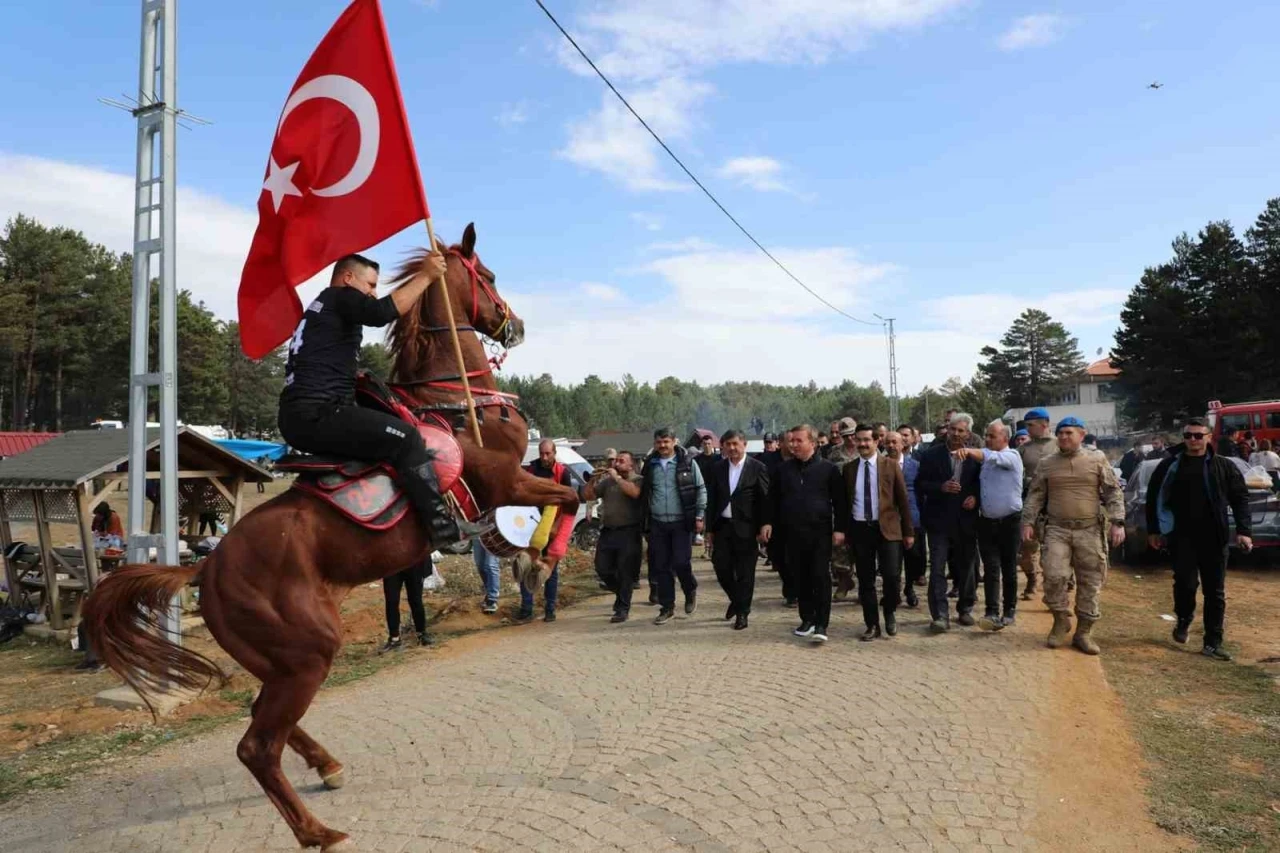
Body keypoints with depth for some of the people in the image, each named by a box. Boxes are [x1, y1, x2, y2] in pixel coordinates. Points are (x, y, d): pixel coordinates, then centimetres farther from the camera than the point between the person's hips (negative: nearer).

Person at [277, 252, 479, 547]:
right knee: (405, 437, -17)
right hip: (316, 415, -11)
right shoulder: (339, 297, -1)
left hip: (298, 416, 11)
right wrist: (425, 276, -11)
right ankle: (442, 526, -19)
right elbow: (383, 311, -19)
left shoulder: (323, 307, 30)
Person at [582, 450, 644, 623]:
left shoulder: (637, 480, -1)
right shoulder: (607, 481, 14)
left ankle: (622, 609, 10)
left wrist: (617, 477, -15)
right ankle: (622, 593, 31)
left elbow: (634, 492, -24)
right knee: (602, 568, 7)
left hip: (628, 532, -6)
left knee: (625, 572, -1)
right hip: (607, 531, 6)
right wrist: (593, 479, -2)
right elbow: (587, 496, 14)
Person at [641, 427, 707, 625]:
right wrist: (645, 518, 7)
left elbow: (701, 489, -1)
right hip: (657, 523, 4)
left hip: (681, 522, -3)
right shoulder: (650, 465, 7)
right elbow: (643, 493, 12)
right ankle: (667, 607, 18)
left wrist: (699, 516, -6)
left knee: (681, 563, -7)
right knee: (661, 566, 7)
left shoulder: (687, 463, -3)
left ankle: (691, 591, 24)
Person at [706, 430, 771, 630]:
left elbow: (765, 500, -5)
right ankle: (736, 600, 31)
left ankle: (742, 612, 16)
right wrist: (710, 528, 6)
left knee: (745, 573, 3)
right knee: (721, 568, 5)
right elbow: (712, 499, 9)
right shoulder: (717, 468, 7)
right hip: (722, 526, 4)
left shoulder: (757, 468, -4)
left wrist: (762, 528, -10)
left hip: (746, 528, -3)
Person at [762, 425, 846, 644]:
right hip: (793, 533, 4)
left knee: (821, 578, -5)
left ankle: (821, 625, -2)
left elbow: (840, 501, -1)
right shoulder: (783, 469, 8)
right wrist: (769, 522, 4)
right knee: (800, 578, 9)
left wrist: (839, 529, -6)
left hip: (820, 532, -4)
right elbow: (774, 499, 14)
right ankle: (807, 619, 21)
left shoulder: (827, 469, -1)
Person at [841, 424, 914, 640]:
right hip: (859, 529, 2)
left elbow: (903, 499, 2)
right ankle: (872, 625, 17)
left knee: (891, 575, -9)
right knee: (865, 581, 6)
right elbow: (845, 501, 10)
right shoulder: (849, 468, 7)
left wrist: (909, 531, 0)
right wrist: (845, 531, 7)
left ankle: (890, 613, 19)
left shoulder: (891, 465, 1)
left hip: (887, 528, -2)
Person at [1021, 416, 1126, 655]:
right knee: (1054, 576, -12)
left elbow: (1114, 493, 3)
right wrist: (1028, 522, 0)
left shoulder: (1097, 461, 4)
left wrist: (1117, 522, -7)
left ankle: (1084, 632, 16)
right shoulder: (1046, 464, 8)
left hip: (1090, 531, 0)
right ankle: (1061, 621, 10)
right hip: (1057, 530, 0)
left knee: (1090, 582, 4)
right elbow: (1035, 496, 9)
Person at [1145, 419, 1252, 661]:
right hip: (1181, 536, -1)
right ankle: (1183, 620, 21)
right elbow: (1153, 498, 7)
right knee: (1186, 582, -9)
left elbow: (1240, 499, 4)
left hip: (1213, 537, 1)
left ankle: (1213, 643, 12)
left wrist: (1244, 530, -7)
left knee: (1215, 592, 4)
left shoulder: (1225, 467, 5)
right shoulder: (1170, 466, 3)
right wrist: (1154, 530, 4)